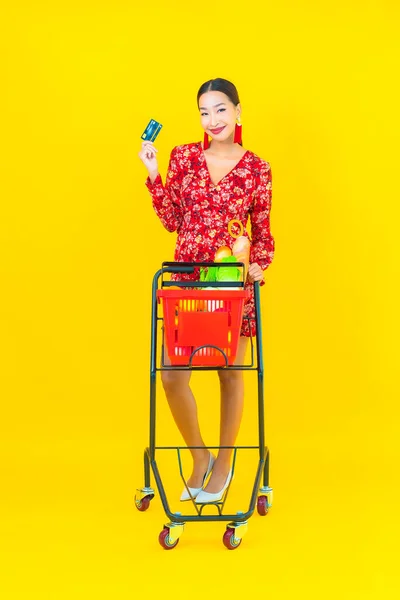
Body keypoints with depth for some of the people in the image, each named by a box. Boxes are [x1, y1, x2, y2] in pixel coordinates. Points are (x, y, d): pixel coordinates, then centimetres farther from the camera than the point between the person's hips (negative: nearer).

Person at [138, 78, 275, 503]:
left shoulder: (257, 169, 1)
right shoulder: (184, 157, 4)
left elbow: (262, 231, 6)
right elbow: (172, 220, 3)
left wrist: (259, 263, -12)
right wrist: (153, 174, -3)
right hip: (187, 276, 2)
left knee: (230, 373, 8)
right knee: (172, 375, -3)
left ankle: (224, 464, 28)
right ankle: (199, 457, 22)